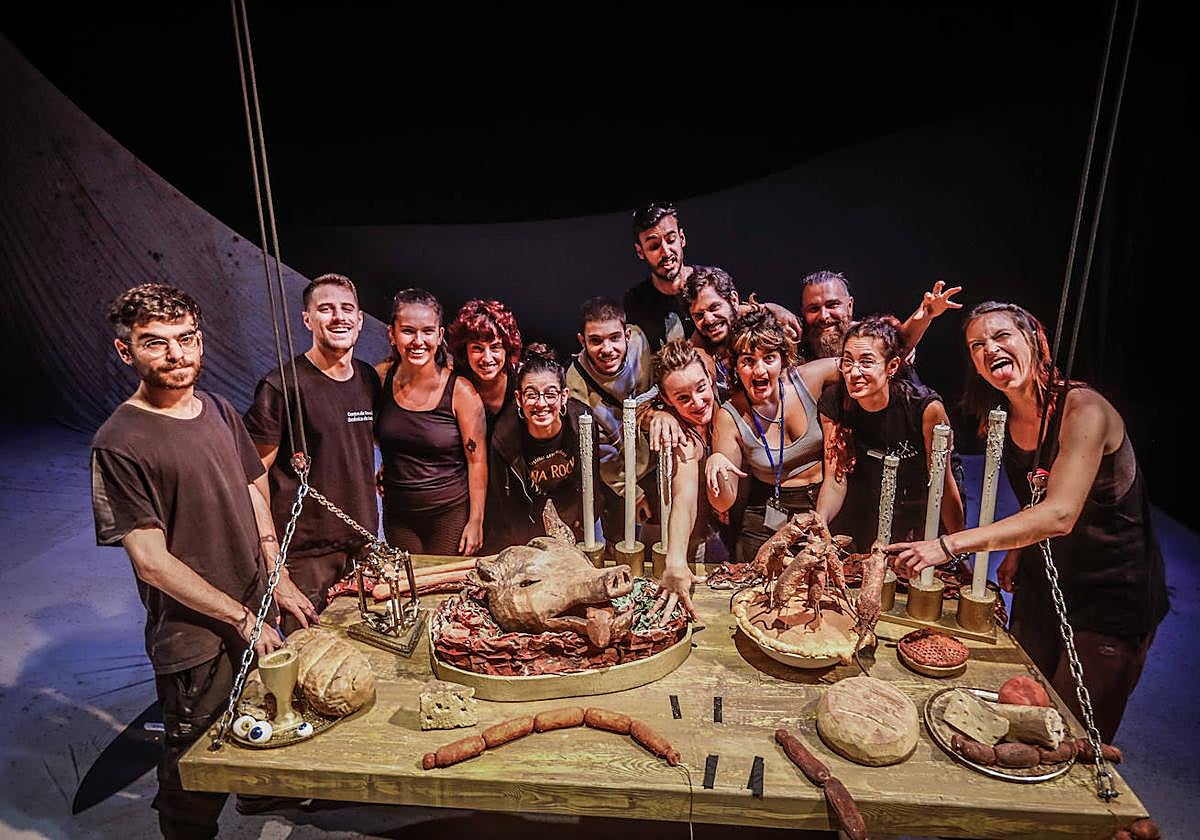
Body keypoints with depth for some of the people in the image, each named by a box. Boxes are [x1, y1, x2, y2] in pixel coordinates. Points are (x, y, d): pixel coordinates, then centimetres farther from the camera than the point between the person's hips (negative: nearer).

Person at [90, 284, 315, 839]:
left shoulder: (218, 410, 4)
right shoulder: (119, 443, -18)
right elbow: (152, 560, -19)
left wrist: (279, 580, 3)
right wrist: (242, 618, -17)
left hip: (257, 613, 7)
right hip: (195, 638, -6)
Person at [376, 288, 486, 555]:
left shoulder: (461, 391, -15)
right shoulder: (381, 377, -5)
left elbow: (477, 461, -11)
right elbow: (370, 431, 16)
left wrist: (476, 522, -10)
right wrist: (386, 466, 7)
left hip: (450, 513, -3)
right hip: (397, 512, 4)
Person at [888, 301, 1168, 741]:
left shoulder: (1084, 409, -24)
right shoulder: (1003, 422, -3)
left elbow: (1060, 515, -35)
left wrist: (948, 545, -40)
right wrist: (1018, 551, -4)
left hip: (1112, 599, -6)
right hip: (1042, 586, 6)